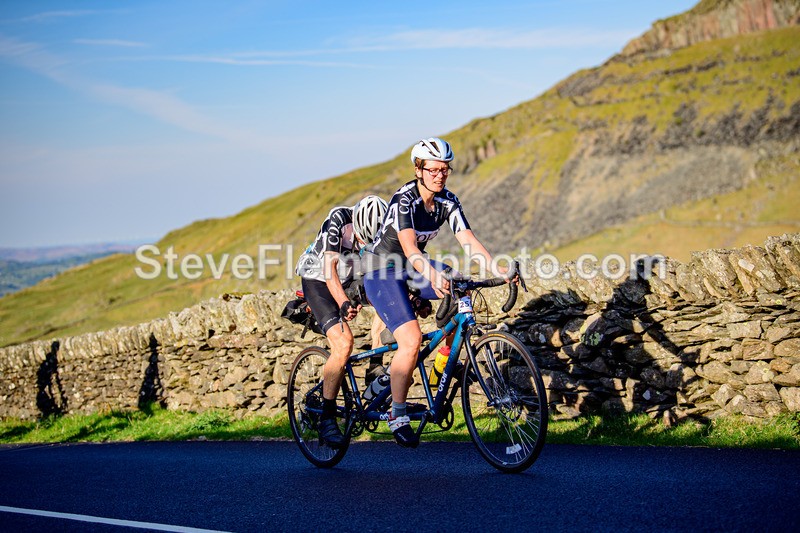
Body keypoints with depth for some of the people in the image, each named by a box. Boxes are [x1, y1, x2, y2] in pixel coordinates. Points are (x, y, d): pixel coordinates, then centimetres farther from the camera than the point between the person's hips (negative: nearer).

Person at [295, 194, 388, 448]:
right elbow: (329, 268, -32)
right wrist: (343, 302, -46)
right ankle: (327, 417, -18)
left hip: (352, 280, 6)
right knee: (343, 342, -24)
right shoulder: (338, 219, -27)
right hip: (319, 281, -6)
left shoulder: (384, 228, -15)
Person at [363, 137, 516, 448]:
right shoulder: (403, 200, -25)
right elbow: (409, 246, -39)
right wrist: (433, 277, -56)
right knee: (411, 341, -22)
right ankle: (397, 416, -8)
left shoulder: (447, 201, -7)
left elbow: (468, 240, -16)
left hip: (413, 266, 7)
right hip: (382, 270, -6)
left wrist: (498, 269, -32)